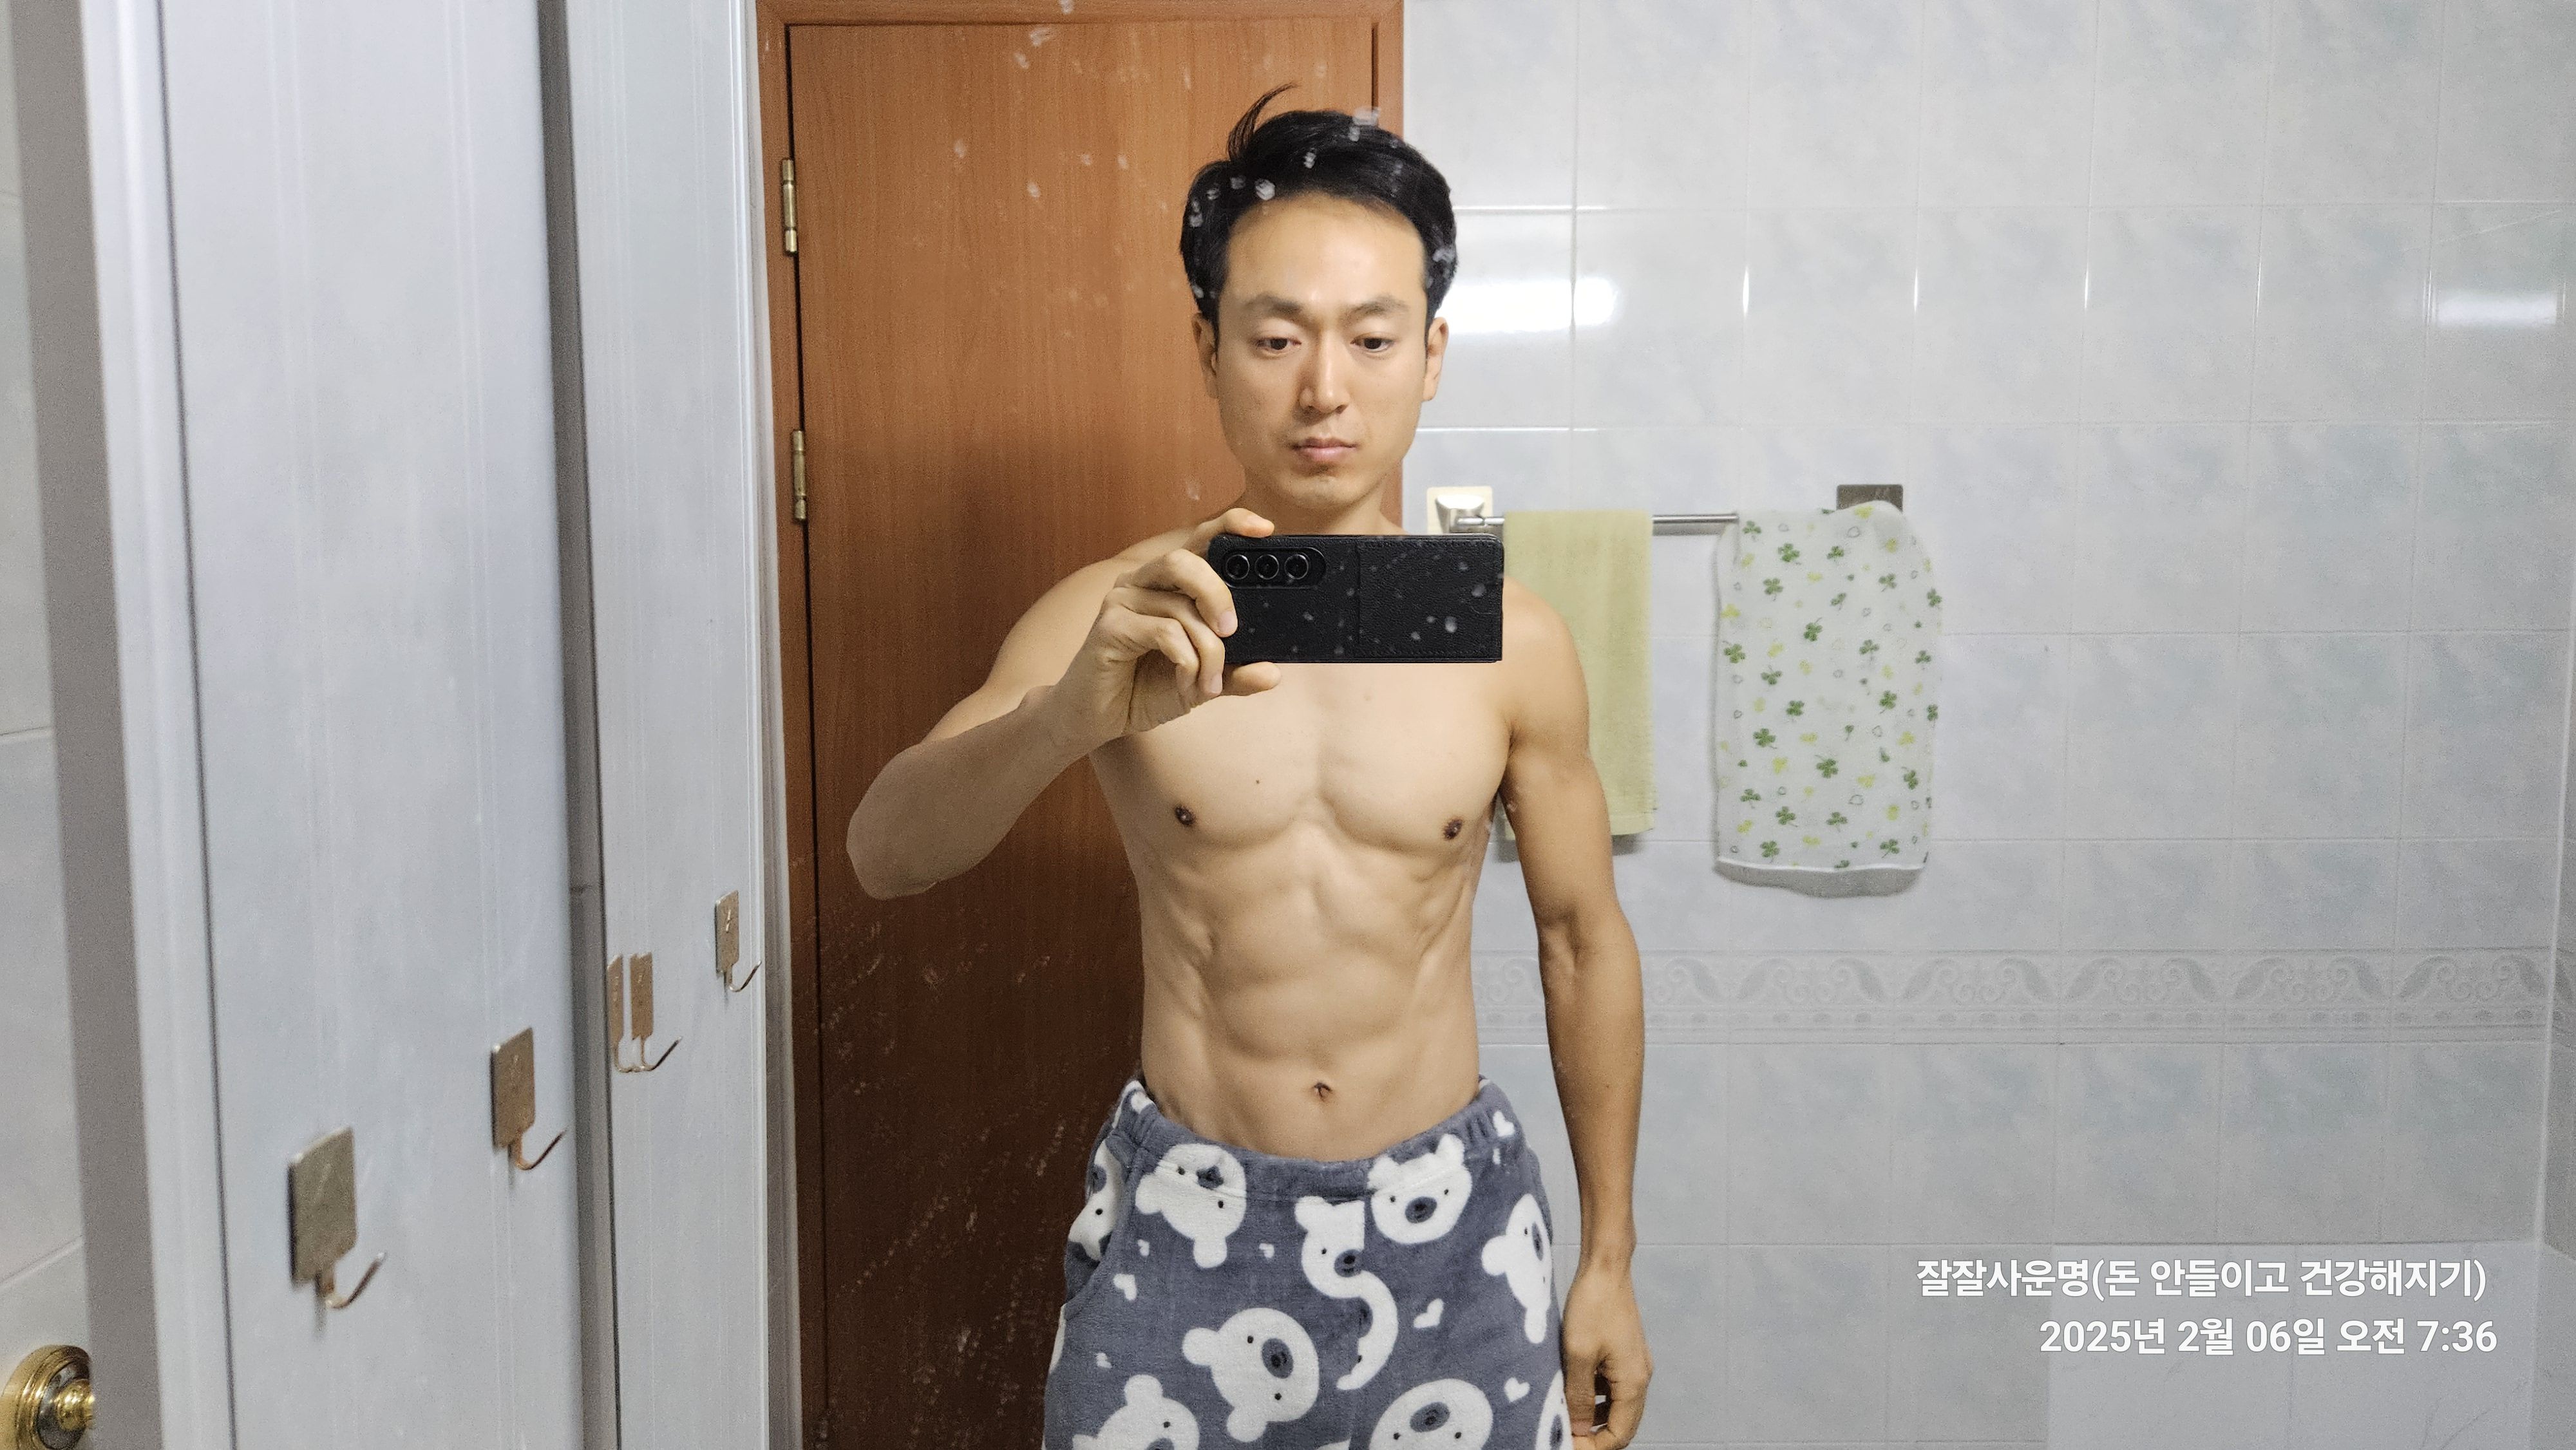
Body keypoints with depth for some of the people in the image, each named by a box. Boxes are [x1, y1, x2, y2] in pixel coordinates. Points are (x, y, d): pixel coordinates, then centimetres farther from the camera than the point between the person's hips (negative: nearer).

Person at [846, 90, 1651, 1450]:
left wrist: (1608, 1261, 7)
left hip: (1446, 1227, 1)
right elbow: (884, 853, -20)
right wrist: (1074, 713, -40)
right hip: (1180, 1226, 0)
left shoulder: (1511, 642, -6)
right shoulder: (1118, 620, -8)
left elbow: (1583, 939, 4)